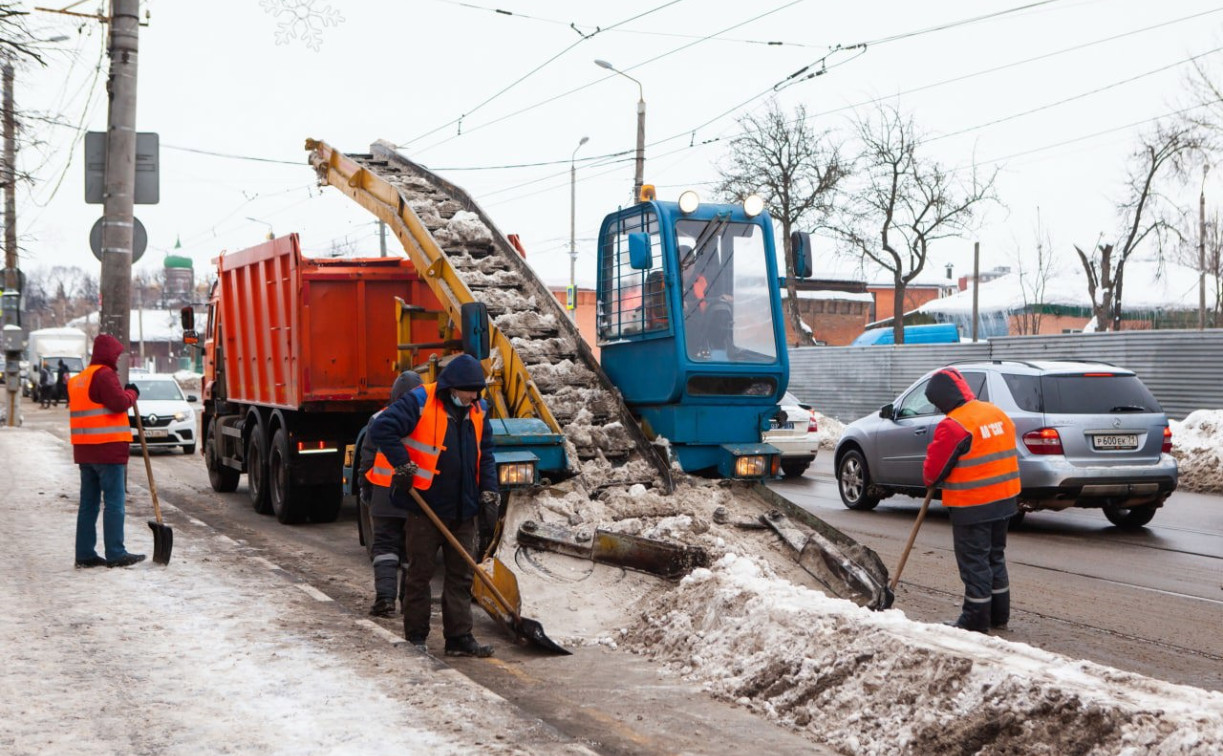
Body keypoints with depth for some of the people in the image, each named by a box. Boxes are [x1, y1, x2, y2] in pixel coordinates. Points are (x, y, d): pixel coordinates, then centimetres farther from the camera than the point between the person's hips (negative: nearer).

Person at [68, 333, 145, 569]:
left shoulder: (79, 379, 18)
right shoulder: (104, 374, -12)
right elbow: (119, 402, -21)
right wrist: (132, 393, -2)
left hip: (85, 450, 9)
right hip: (108, 448, -9)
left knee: (88, 503, 11)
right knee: (114, 503, -5)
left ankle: (85, 553, 12)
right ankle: (116, 554, -5)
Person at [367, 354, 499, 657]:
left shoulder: (477, 412, 8)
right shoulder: (419, 402, -13)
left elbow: (485, 453, 17)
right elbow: (382, 428, -18)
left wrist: (489, 488, 3)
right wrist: (402, 464, -19)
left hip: (463, 509, 6)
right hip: (426, 506, -6)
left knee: (461, 575, 6)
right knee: (420, 572, 3)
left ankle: (459, 638, 11)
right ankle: (415, 637, 13)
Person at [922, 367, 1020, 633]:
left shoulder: (953, 426, -19)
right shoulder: (998, 414, 7)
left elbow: (933, 470, -14)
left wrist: (930, 479, 8)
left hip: (972, 506, -8)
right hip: (1004, 500, 8)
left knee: (974, 562, 2)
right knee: (995, 556, 19)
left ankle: (976, 619, 8)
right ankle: (999, 614, 27)